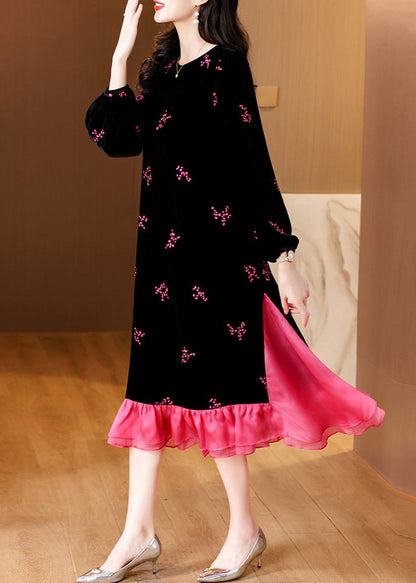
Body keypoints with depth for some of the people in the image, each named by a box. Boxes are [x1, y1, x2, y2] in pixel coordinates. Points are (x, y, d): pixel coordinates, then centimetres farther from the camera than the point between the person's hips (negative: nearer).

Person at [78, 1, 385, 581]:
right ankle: (139, 534, 17)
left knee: (208, 385, 0)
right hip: (164, 249, 8)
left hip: (214, 250, -8)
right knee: (149, 381, 8)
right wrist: (121, 54, 7)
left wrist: (283, 260, -15)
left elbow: (255, 168, -14)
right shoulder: (165, 72, 13)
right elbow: (116, 138, 10)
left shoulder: (223, 68, -11)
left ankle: (245, 529, 17)